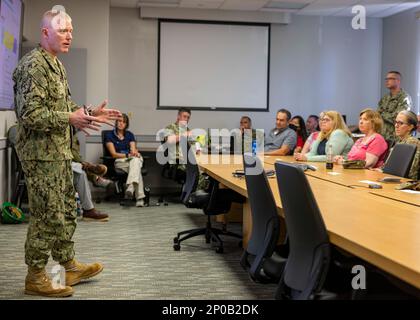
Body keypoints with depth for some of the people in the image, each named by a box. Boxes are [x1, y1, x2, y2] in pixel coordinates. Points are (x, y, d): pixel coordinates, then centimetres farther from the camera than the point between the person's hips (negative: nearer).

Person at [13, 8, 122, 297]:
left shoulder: (56, 65, 16)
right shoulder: (33, 66, -16)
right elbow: (30, 114, -23)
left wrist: (90, 113, 10)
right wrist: (70, 118, -29)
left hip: (60, 152, 10)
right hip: (42, 154, -10)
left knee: (67, 212, 16)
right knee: (48, 217, -3)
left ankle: (70, 267, 29)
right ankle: (36, 278, 11)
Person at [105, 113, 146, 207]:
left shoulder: (130, 134, 19)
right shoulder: (110, 135, 5)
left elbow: (133, 150, 7)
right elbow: (114, 154, -3)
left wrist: (135, 153, -19)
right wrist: (127, 155, -16)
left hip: (134, 159, 3)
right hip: (119, 161, -3)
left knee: (135, 159, -39)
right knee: (137, 170, -36)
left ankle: (130, 188, -58)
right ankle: (139, 197, -47)